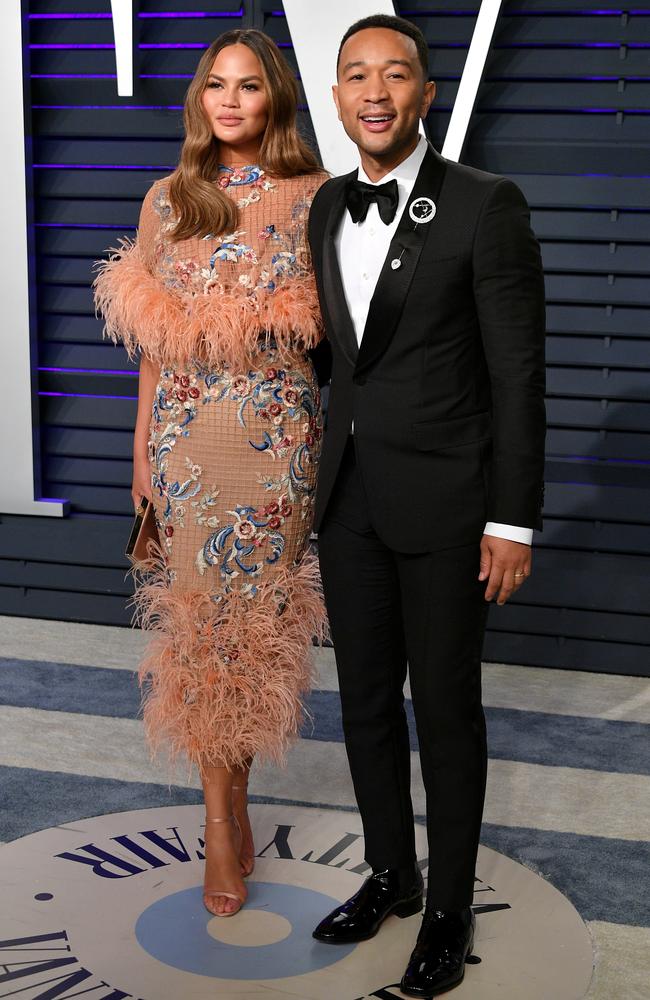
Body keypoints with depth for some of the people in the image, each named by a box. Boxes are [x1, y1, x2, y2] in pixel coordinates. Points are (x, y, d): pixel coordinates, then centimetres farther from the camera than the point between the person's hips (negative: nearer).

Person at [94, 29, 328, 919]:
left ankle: (229, 779, 27)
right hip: (188, 433, 1)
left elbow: (335, 321, 4)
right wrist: (142, 448, 6)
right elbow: (152, 339, 8)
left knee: (258, 610, 6)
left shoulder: (314, 197, 1)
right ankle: (224, 817, 15)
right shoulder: (168, 200, 7)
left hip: (280, 435, -1)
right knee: (200, 611, 2)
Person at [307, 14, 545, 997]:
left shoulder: (485, 205, -11)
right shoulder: (327, 206, 8)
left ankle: (449, 909, 24)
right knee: (366, 698, 15)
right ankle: (390, 875, 35)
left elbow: (518, 373, -11)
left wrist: (514, 519, -13)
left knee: (446, 706, 6)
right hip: (348, 495, 6)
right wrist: (321, 478, 13)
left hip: (443, 499, -6)